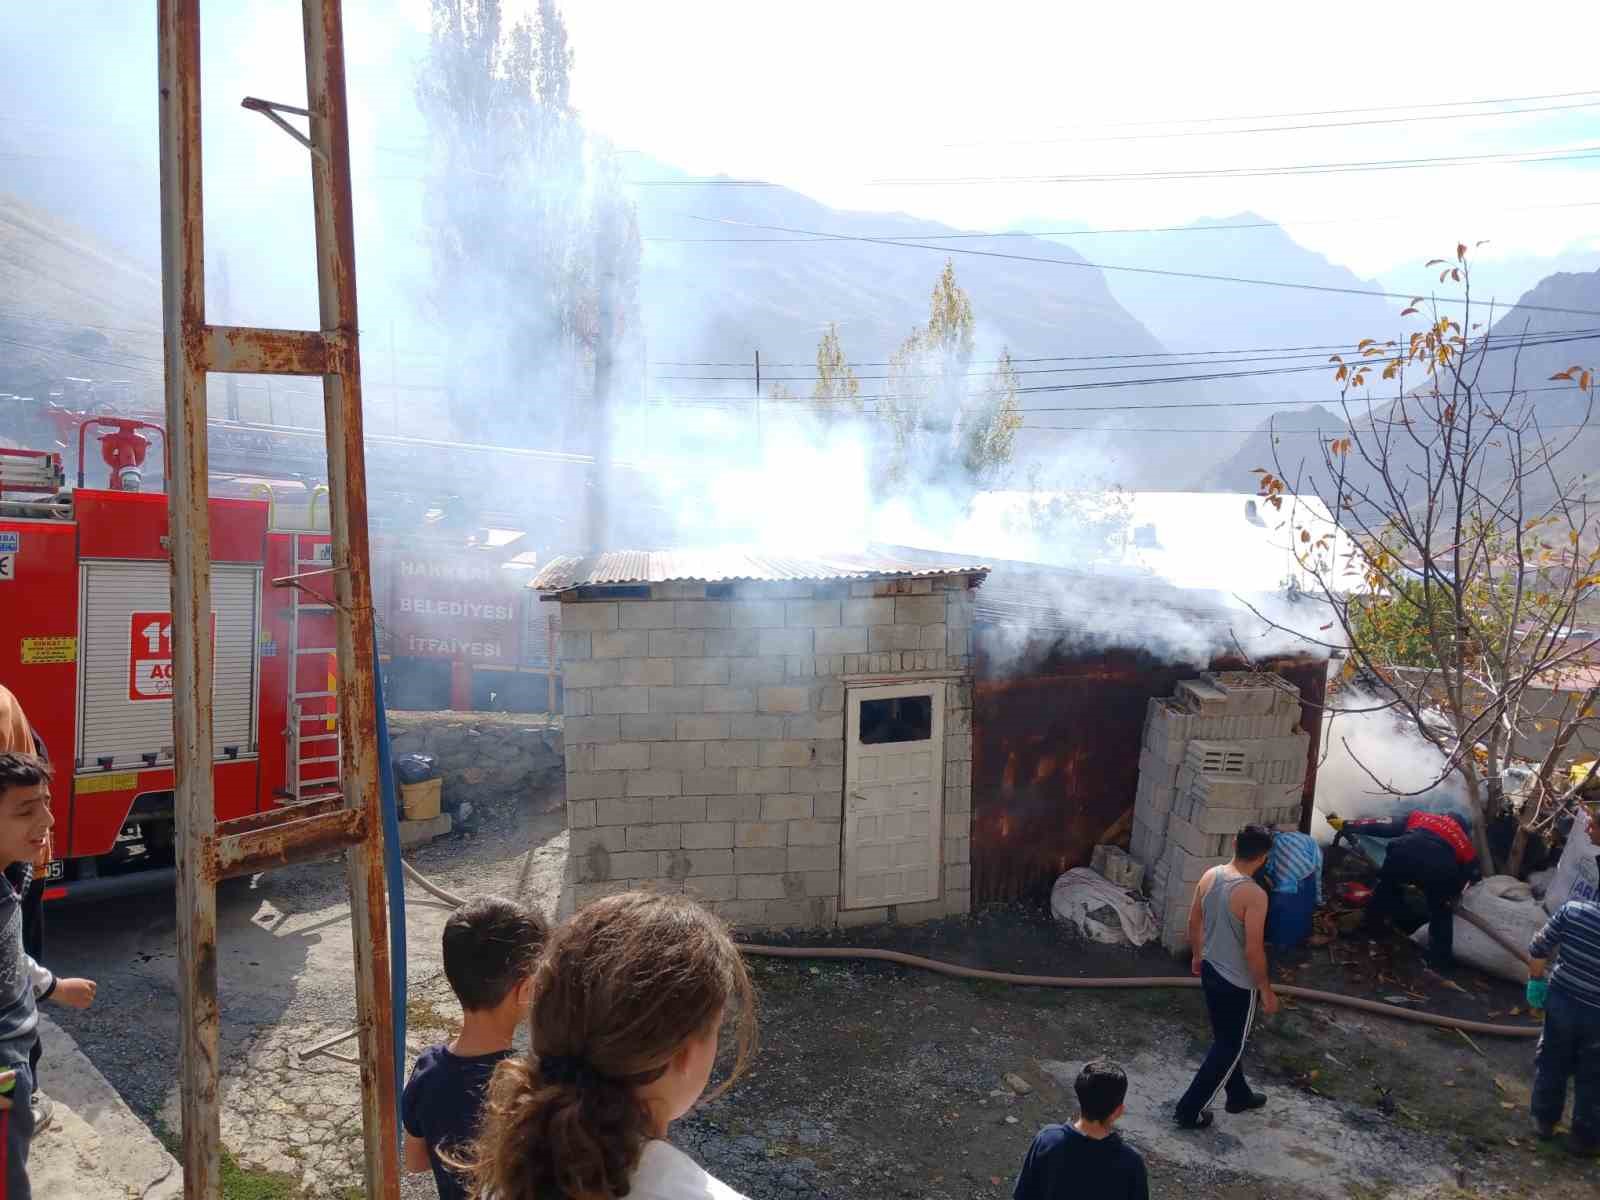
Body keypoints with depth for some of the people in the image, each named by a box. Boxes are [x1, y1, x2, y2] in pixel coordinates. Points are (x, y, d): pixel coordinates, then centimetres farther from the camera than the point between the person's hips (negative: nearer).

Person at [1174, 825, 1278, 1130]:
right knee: (1229, 1047, 10)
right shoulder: (1254, 895, -27)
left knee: (1226, 1039, 25)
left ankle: (1239, 1095, 44)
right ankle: (1190, 1110, 16)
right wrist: (1266, 990, -10)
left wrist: (1197, 955, 22)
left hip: (1210, 970, 7)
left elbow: (1194, 921, 7)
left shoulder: (1210, 876, -5)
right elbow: (1253, 950, -24)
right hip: (1238, 983, -7)